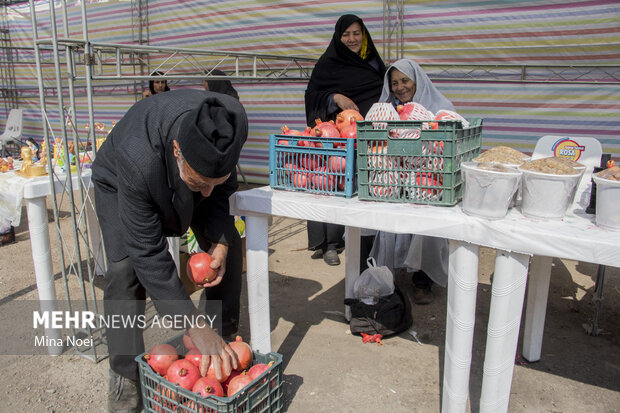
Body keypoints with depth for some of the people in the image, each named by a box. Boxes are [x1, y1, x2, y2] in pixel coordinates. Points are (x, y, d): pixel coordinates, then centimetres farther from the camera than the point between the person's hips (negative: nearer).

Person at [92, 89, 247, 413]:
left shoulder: (230, 122, -35)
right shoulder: (137, 160, -46)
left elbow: (221, 189, -15)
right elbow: (148, 254, -40)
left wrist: (220, 242, -29)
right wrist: (195, 327, -42)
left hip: (180, 172, 4)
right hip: (119, 181, -3)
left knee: (228, 246, -6)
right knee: (125, 267, -22)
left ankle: (221, 344, 12)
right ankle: (124, 374, -1)